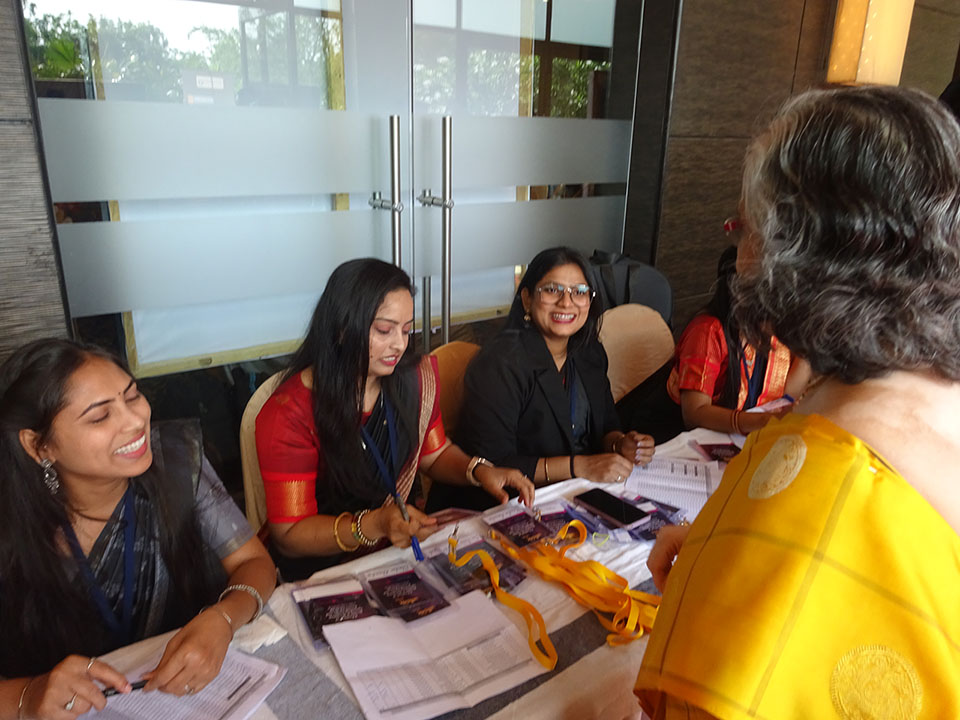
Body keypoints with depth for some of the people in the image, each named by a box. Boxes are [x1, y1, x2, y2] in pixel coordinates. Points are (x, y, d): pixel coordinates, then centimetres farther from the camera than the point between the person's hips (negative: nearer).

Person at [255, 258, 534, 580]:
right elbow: (288, 535, -15)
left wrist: (478, 470, -8)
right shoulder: (289, 414, -18)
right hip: (326, 570, -5)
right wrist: (373, 525, -33)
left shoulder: (416, 378, -2)